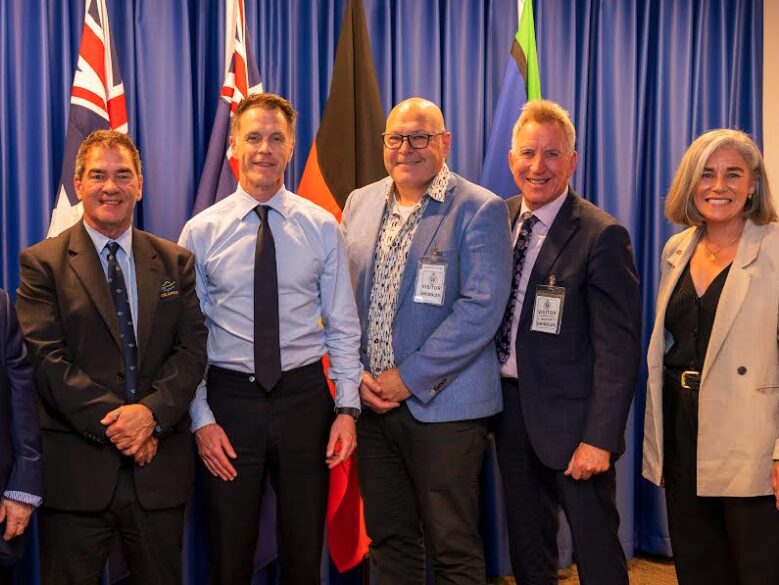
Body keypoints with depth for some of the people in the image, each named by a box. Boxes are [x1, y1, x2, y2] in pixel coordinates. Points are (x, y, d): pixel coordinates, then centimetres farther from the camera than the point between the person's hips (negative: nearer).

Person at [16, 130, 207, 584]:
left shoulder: (176, 262, 9)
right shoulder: (43, 263, 0)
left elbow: (192, 349, 1)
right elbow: (46, 359, -9)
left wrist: (153, 411, -15)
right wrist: (111, 422, -16)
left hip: (160, 467, 3)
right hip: (76, 469, -2)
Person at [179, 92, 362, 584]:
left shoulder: (323, 228, 0)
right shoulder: (201, 232, -1)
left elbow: (343, 326, 1)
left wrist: (347, 407, -6)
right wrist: (201, 418, -6)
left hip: (304, 395, 1)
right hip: (230, 397, 0)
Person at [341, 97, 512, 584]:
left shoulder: (480, 210, -7)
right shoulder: (360, 203, 10)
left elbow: (481, 308, -15)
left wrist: (410, 376, -15)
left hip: (443, 406, -5)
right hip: (372, 401, 5)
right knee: (388, 538, 16)